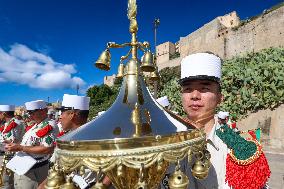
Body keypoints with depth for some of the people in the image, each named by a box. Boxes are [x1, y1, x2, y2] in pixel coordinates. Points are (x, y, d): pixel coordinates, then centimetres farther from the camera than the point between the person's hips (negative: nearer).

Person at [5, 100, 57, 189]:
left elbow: (48, 149, -32)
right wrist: (15, 144, 4)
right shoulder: (36, 125, 8)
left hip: (34, 171, -9)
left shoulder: (48, 127, -23)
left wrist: (20, 148, -27)